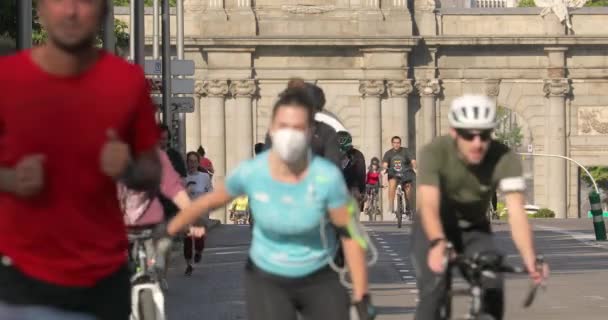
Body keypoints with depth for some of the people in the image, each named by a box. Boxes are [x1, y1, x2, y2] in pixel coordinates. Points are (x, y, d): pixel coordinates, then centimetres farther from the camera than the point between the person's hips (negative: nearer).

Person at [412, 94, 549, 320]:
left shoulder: (505, 159, -27)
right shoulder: (434, 153, -30)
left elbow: (516, 212, -36)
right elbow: (429, 206, -41)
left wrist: (530, 259, -53)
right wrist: (438, 243, -62)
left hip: (475, 229, 2)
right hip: (435, 229, -2)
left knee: (493, 288, -19)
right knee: (434, 289, -24)